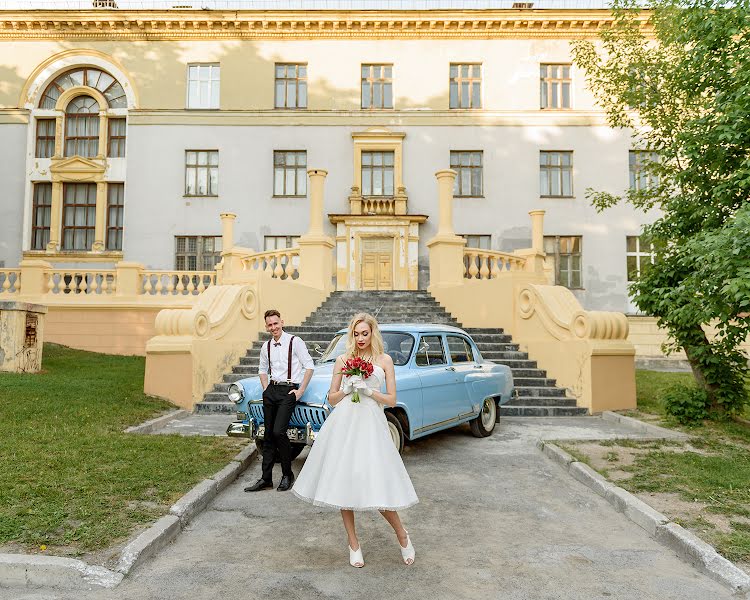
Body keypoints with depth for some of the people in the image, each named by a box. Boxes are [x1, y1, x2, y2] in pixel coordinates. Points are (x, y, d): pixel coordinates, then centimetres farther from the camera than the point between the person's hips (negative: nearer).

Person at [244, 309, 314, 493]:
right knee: (268, 435, 7)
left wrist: (300, 391, -9)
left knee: (278, 432, -15)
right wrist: (266, 389, 13)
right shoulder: (266, 347, 11)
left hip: (289, 390, -5)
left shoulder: (295, 342, -6)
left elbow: (309, 366, -6)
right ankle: (266, 478, 15)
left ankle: (287, 475, 3)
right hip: (271, 390, 6)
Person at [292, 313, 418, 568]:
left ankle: (403, 537, 18)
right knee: (344, 484, 4)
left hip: (371, 425, -2)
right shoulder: (342, 360, 10)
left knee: (377, 488, -6)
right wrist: (347, 389, -7)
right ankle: (353, 544, 21)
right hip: (343, 424, 2)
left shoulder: (384, 360, 7)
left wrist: (369, 391, -10)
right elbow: (332, 398, 11)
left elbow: (392, 400, 5)